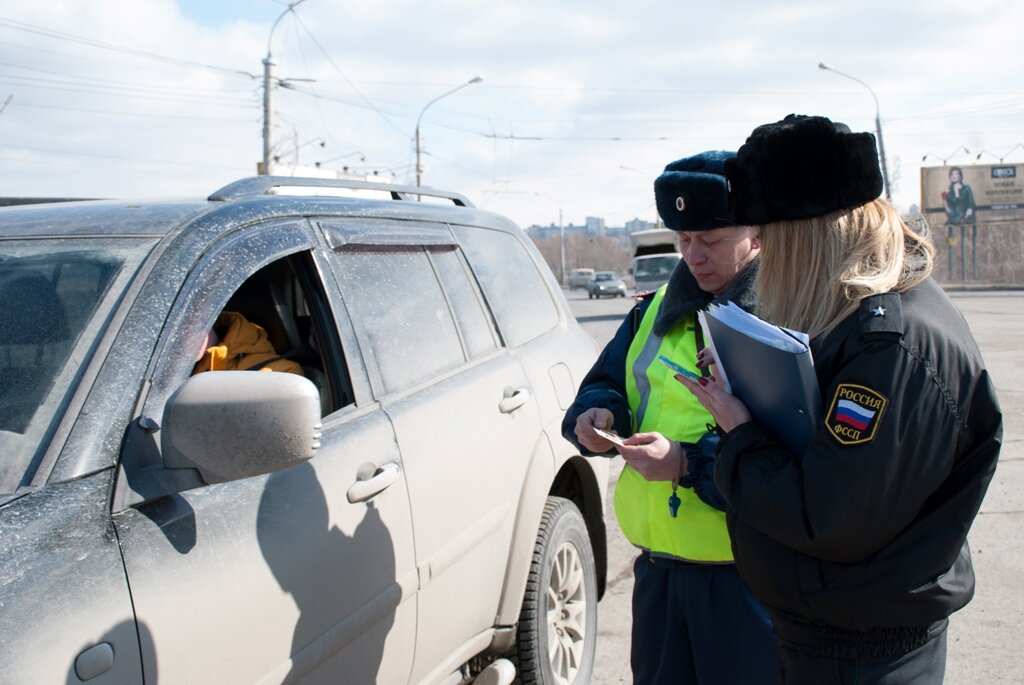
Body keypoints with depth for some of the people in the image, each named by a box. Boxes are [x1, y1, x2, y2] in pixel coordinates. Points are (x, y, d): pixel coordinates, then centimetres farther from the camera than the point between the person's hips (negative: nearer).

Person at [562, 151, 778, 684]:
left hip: (747, 576, -6)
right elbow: (607, 381, 19)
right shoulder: (660, 310, 9)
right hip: (658, 564, 6)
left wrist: (691, 462, -28)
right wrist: (598, 413, -4)